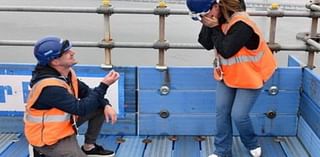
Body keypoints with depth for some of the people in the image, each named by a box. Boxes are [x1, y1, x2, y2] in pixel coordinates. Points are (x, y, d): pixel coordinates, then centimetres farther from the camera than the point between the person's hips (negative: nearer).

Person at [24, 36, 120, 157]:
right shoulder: (50, 87, -31)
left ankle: (89, 147, 19)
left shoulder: (65, 72, -5)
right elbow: (81, 109, -29)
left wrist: (106, 105, -11)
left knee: (100, 107, 5)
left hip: (65, 123, 9)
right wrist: (104, 85, -25)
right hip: (49, 139, -9)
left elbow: (86, 92, 5)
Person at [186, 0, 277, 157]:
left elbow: (226, 51, -29)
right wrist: (207, 25, -21)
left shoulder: (241, 25, -30)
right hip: (227, 74, 7)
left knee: (238, 115, -5)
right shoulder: (217, 20, -5)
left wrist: (215, 28, -26)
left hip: (249, 77, -7)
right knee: (221, 111, 6)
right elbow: (207, 44, -8)